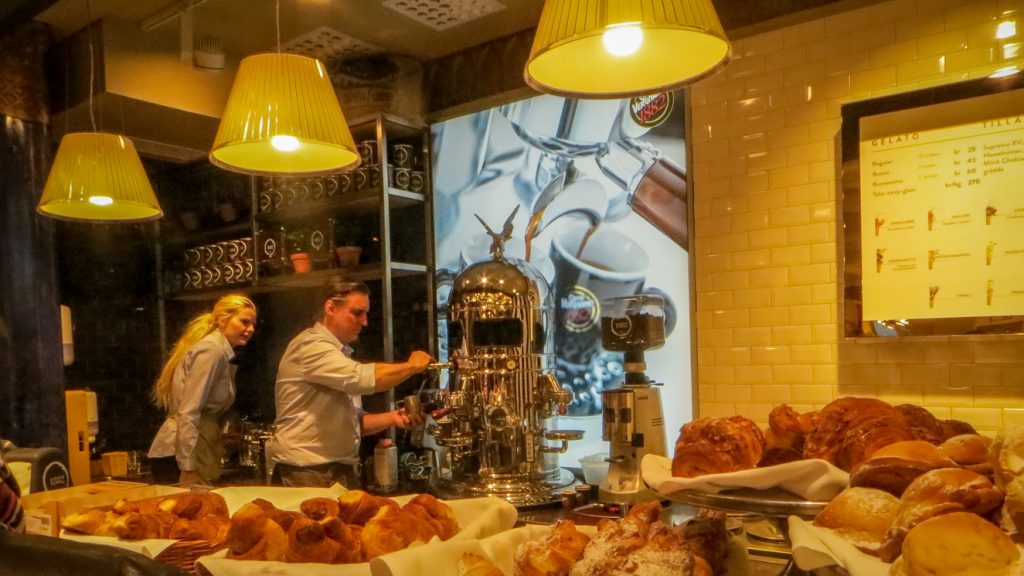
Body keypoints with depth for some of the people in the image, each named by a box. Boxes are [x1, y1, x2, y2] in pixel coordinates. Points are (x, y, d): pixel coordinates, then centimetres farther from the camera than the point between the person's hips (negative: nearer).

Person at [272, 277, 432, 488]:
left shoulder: (340, 353, 16)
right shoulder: (310, 345, -13)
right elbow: (365, 378, -26)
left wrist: (391, 418, 1)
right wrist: (412, 366, -11)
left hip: (342, 473, 8)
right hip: (309, 475, -8)